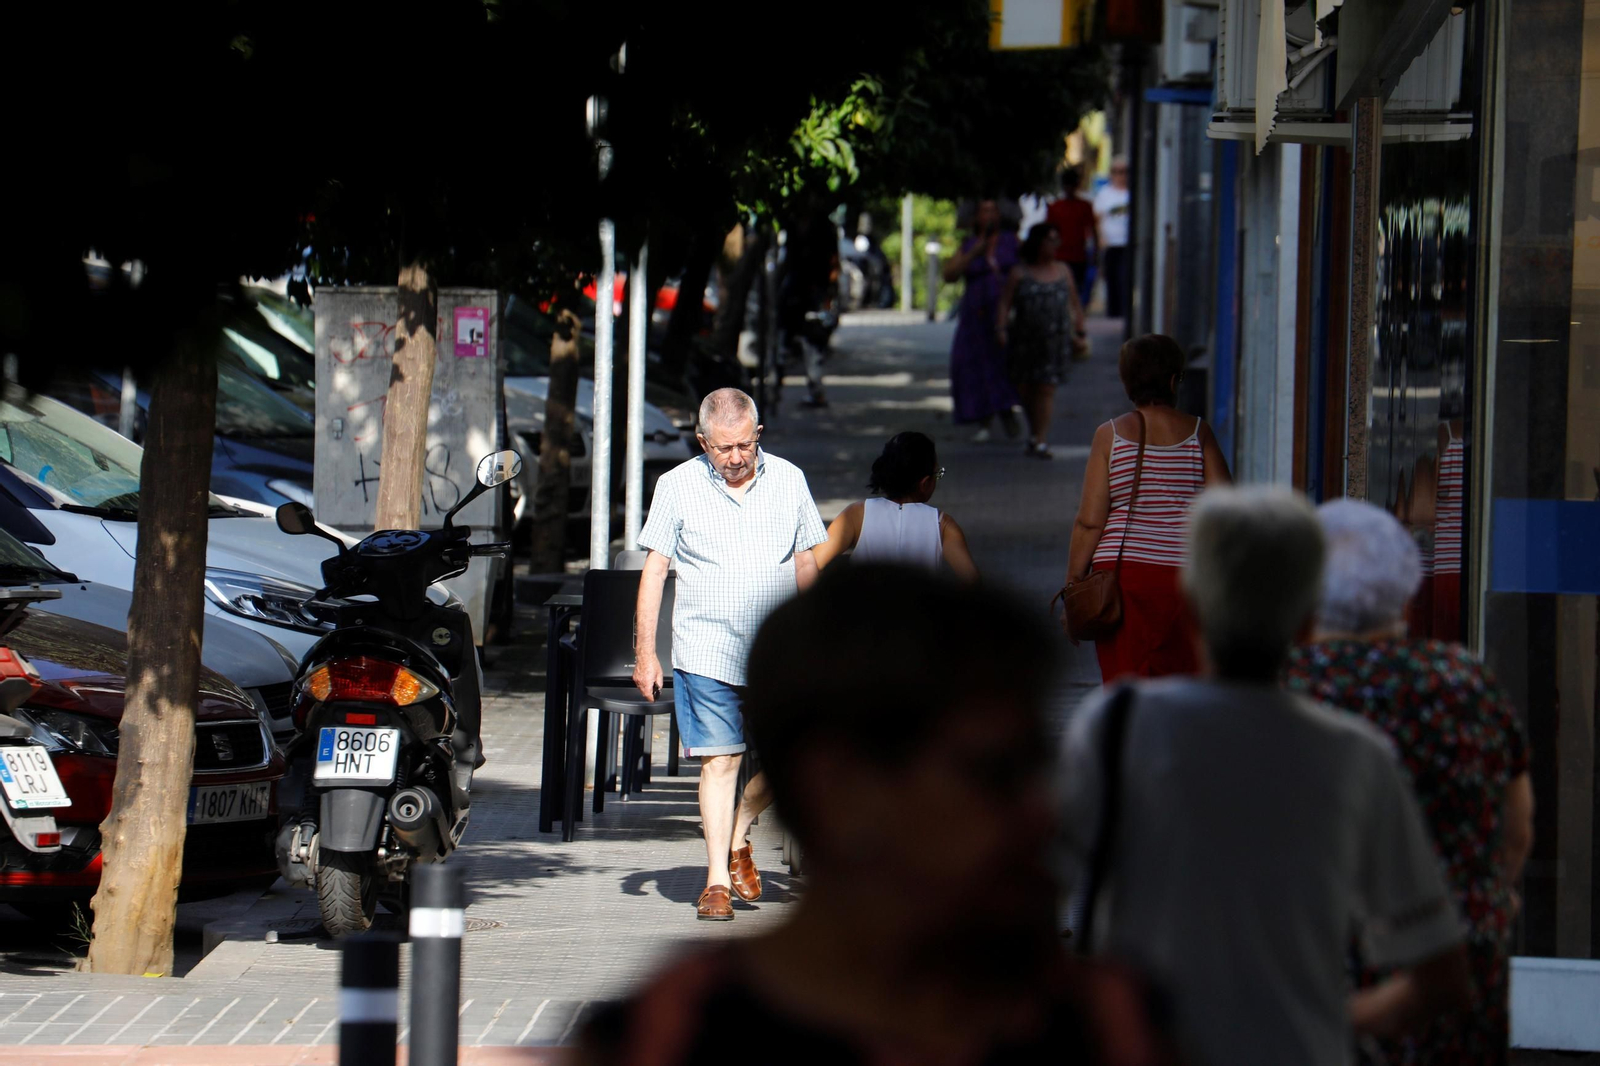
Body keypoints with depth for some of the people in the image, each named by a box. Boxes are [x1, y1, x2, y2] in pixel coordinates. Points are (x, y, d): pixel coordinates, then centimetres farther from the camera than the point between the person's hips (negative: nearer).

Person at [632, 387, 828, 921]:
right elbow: (653, 571, 3)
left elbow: (807, 563, 14)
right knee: (719, 761, -4)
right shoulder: (677, 486, 1)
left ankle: (738, 837, 25)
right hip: (707, 652, -2)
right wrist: (644, 652, -1)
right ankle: (717, 880, 2)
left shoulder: (788, 481, 6)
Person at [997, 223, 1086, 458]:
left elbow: (1075, 304, 17)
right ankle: (1034, 435, 26)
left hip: (1055, 339, 0)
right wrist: (1001, 330, -14)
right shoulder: (1019, 273, 2)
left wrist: (1079, 333, 12)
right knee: (1025, 389, 6)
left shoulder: (1062, 271, 10)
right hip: (1025, 339, 0)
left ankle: (1040, 442, -8)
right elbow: (1005, 304, -1)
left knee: (1046, 389, -8)